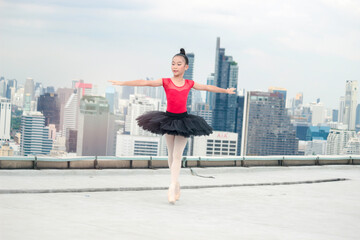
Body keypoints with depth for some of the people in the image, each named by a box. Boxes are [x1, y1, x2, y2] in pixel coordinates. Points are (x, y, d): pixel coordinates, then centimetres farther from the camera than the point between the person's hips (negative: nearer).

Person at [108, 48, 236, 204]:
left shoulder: (189, 84, 2)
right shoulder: (166, 82, -4)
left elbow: (208, 87, 17)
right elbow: (145, 83, -13)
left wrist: (226, 90, 28)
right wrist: (122, 83, -20)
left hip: (183, 120, 0)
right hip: (168, 118, 0)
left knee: (177, 155, -7)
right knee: (171, 155, 10)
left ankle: (172, 188, -10)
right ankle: (176, 183, 24)